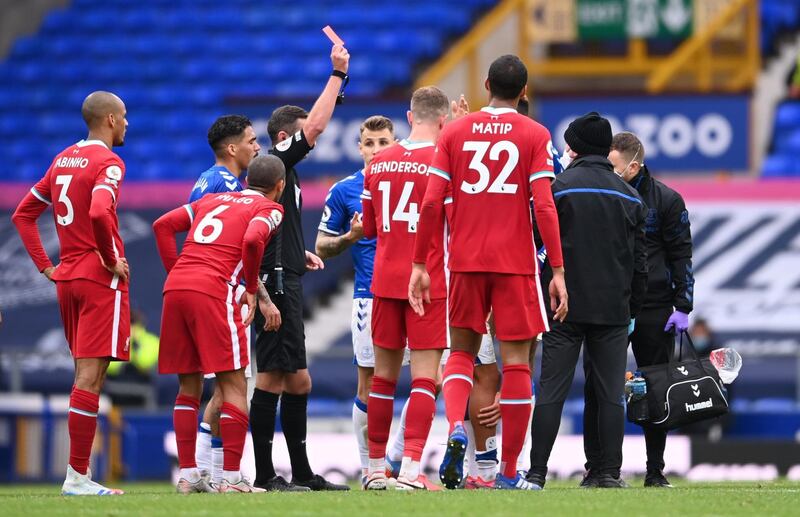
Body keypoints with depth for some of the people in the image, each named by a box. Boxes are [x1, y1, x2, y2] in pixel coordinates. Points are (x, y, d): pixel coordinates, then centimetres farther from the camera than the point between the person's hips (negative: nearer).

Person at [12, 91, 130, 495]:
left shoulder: (63, 160, 15)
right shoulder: (108, 163, -10)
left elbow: (23, 215, 19)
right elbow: (99, 213, -29)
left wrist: (46, 266, 16)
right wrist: (112, 260, -16)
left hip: (67, 277, 8)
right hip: (100, 280, -8)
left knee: (85, 374, 14)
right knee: (90, 376, -9)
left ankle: (79, 474, 13)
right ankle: (76, 477, -12)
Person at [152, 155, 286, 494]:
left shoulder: (212, 200, 27)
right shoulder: (269, 209, 10)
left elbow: (163, 225, 17)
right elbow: (252, 240, -12)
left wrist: (176, 271, 17)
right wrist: (251, 288, 0)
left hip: (174, 287, 6)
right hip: (213, 291, -6)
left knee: (189, 385, 13)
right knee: (233, 385, 0)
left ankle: (188, 474, 11)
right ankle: (231, 477, -5)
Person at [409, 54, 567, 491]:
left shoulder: (455, 132, 6)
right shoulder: (534, 135, 0)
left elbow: (431, 203, 1)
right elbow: (544, 206, -9)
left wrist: (419, 264, 7)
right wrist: (558, 270, -6)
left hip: (465, 260, 2)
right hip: (516, 261, -2)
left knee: (462, 351, 15)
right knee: (516, 360, 3)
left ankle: (455, 427, -15)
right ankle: (509, 473, 2)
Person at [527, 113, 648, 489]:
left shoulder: (560, 187, -3)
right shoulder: (629, 196, 9)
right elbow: (639, 259, 11)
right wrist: (632, 307, 19)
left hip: (566, 305, -3)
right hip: (614, 309, 3)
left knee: (551, 390, -1)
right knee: (611, 393, 5)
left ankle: (536, 471, -3)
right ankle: (609, 472, 1)